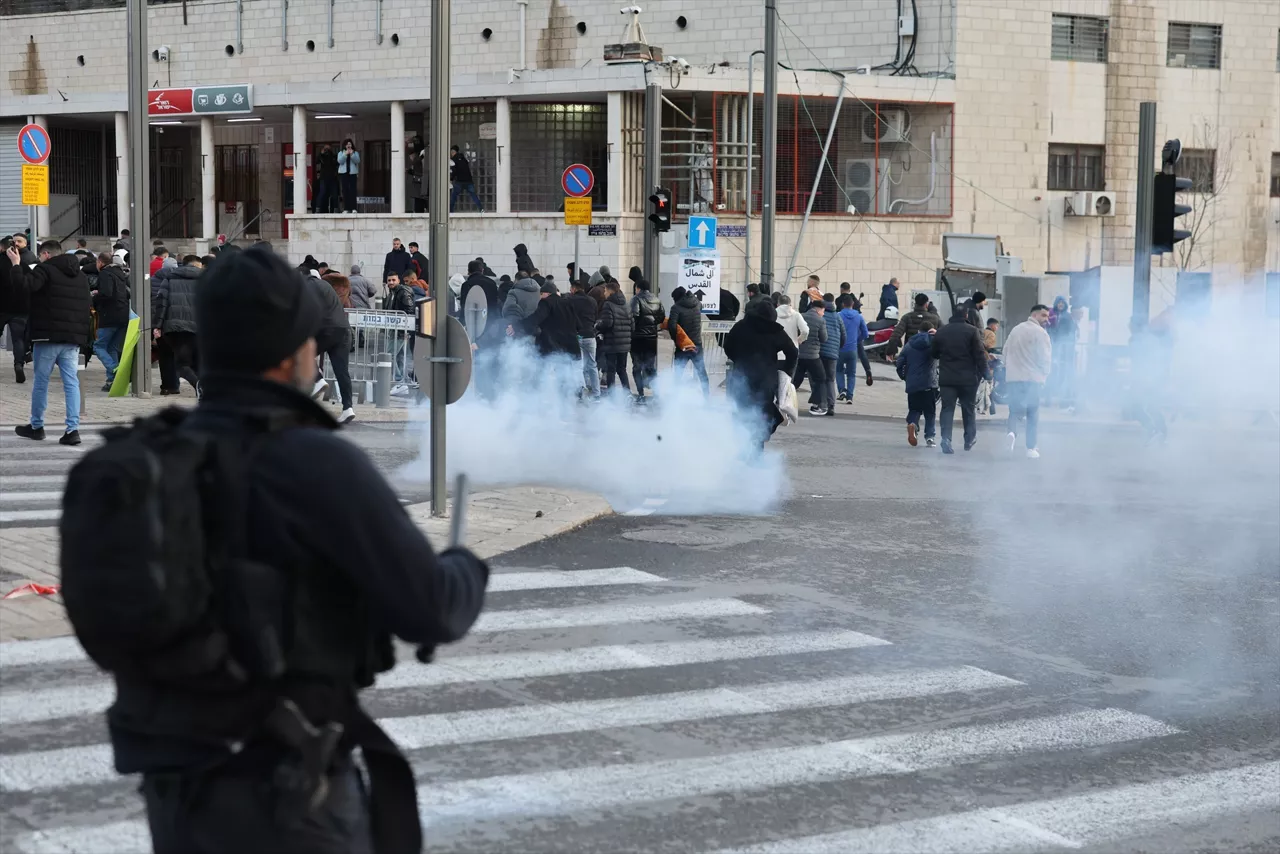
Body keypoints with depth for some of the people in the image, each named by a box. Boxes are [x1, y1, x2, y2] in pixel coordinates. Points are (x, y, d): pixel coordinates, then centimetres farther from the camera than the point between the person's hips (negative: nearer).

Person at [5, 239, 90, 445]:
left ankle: (36, 426, 18)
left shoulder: (45, 269, -8)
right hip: (74, 339, 6)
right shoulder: (80, 276, 17)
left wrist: (15, 263, -8)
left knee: (40, 382, 8)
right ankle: (73, 429, -8)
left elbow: (23, 286, -22)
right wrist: (83, 338, 21)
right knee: (71, 382, 1)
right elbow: (85, 307, 19)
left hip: (48, 337, -6)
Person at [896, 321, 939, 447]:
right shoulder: (934, 342, -2)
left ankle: (912, 423, -18)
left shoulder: (909, 345, 8)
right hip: (929, 384, -2)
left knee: (914, 409, 12)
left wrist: (903, 377, 18)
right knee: (930, 412, 8)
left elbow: (899, 363, 4)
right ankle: (929, 437, 0)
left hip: (912, 384, 2)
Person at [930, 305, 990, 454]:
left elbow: (933, 353, 13)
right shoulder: (972, 331, -7)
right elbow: (979, 355, -10)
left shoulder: (941, 331, 4)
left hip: (947, 378, 2)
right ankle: (970, 439, 20)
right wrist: (985, 372, -2)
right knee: (968, 408, 13)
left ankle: (946, 439, -14)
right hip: (967, 378, -2)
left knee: (947, 408, 2)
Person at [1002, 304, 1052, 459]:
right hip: (1033, 378, -5)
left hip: (1013, 378, 5)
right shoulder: (1040, 333, -8)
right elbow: (1045, 358, -10)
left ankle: (1012, 431, -17)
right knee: (1033, 413, 7)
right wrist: (1044, 376, 7)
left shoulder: (1015, 330, 13)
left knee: (1015, 409, 13)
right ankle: (1031, 449, 7)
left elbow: (1006, 352, 17)